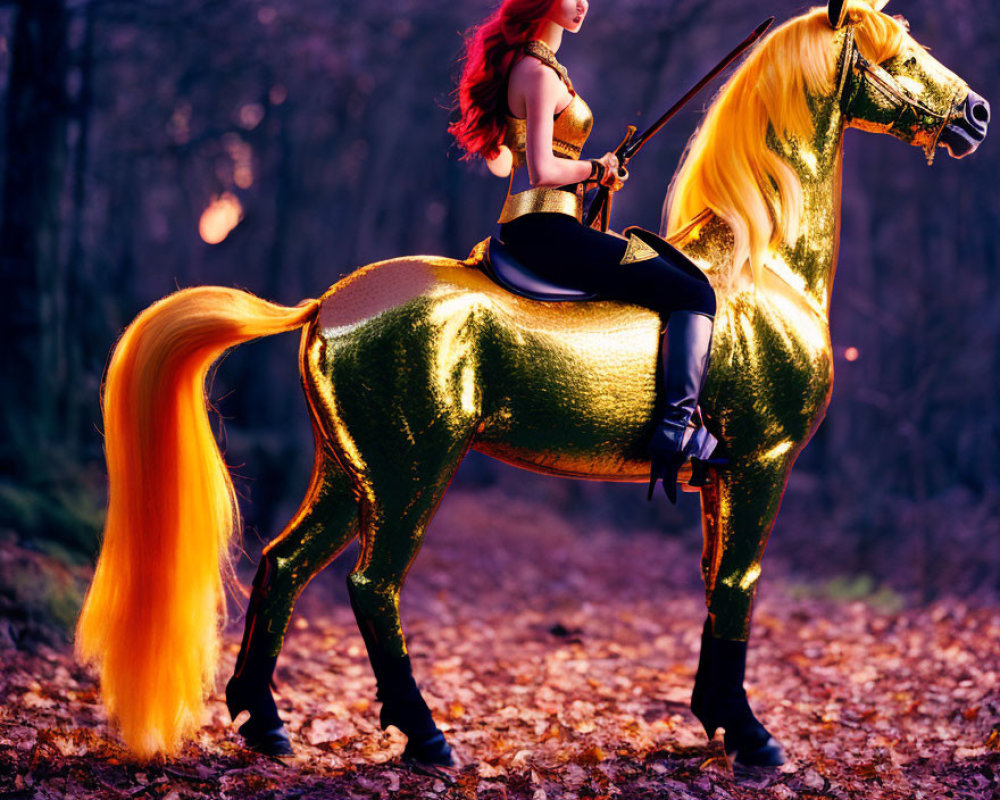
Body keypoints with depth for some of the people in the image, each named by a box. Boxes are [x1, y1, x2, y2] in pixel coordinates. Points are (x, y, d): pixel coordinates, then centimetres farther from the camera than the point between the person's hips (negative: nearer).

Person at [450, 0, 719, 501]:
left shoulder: (523, 65, 18)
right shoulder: (541, 74, -13)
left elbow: (498, 162, 26)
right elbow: (542, 170, -22)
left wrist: (590, 175, 22)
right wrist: (594, 168, -4)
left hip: (532, 229, 10)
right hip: (546, 230, -10)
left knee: (693, 281, 12)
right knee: (695, 297, -11)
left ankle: (679, 423, 3)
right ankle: (677, 430, -18)